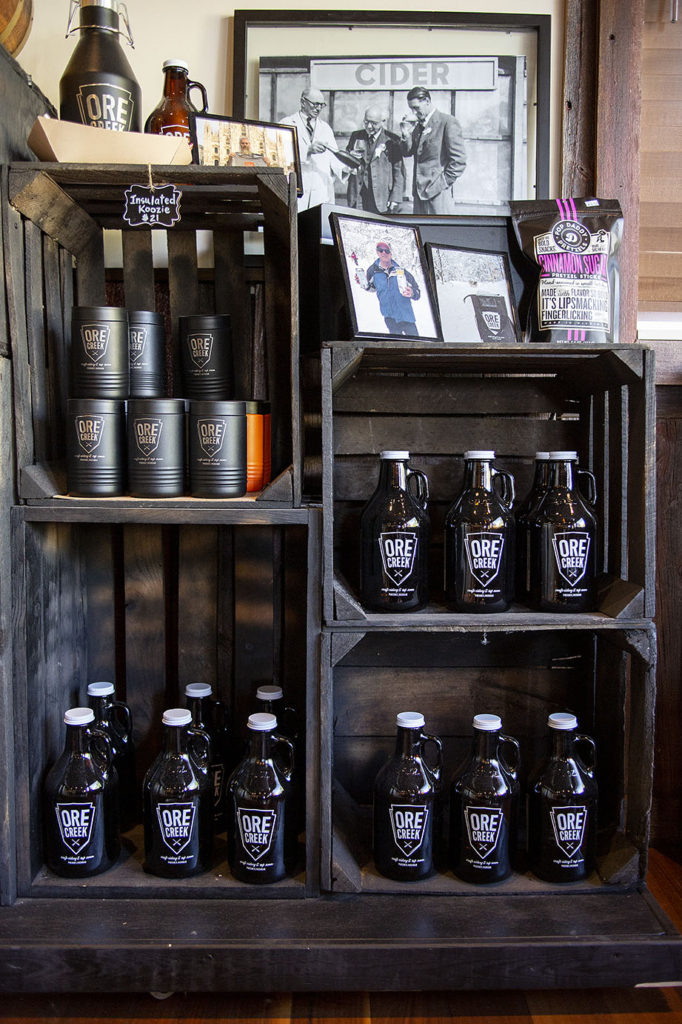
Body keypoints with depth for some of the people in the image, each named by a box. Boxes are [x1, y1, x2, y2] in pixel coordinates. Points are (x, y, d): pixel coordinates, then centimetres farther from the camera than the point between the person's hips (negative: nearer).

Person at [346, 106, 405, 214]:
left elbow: (399, 171, -1)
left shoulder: (391, 140, 1)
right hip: (358, 196, 3)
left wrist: (395, 198, -8)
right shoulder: (356, 136, 13)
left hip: (382, 197, -3)